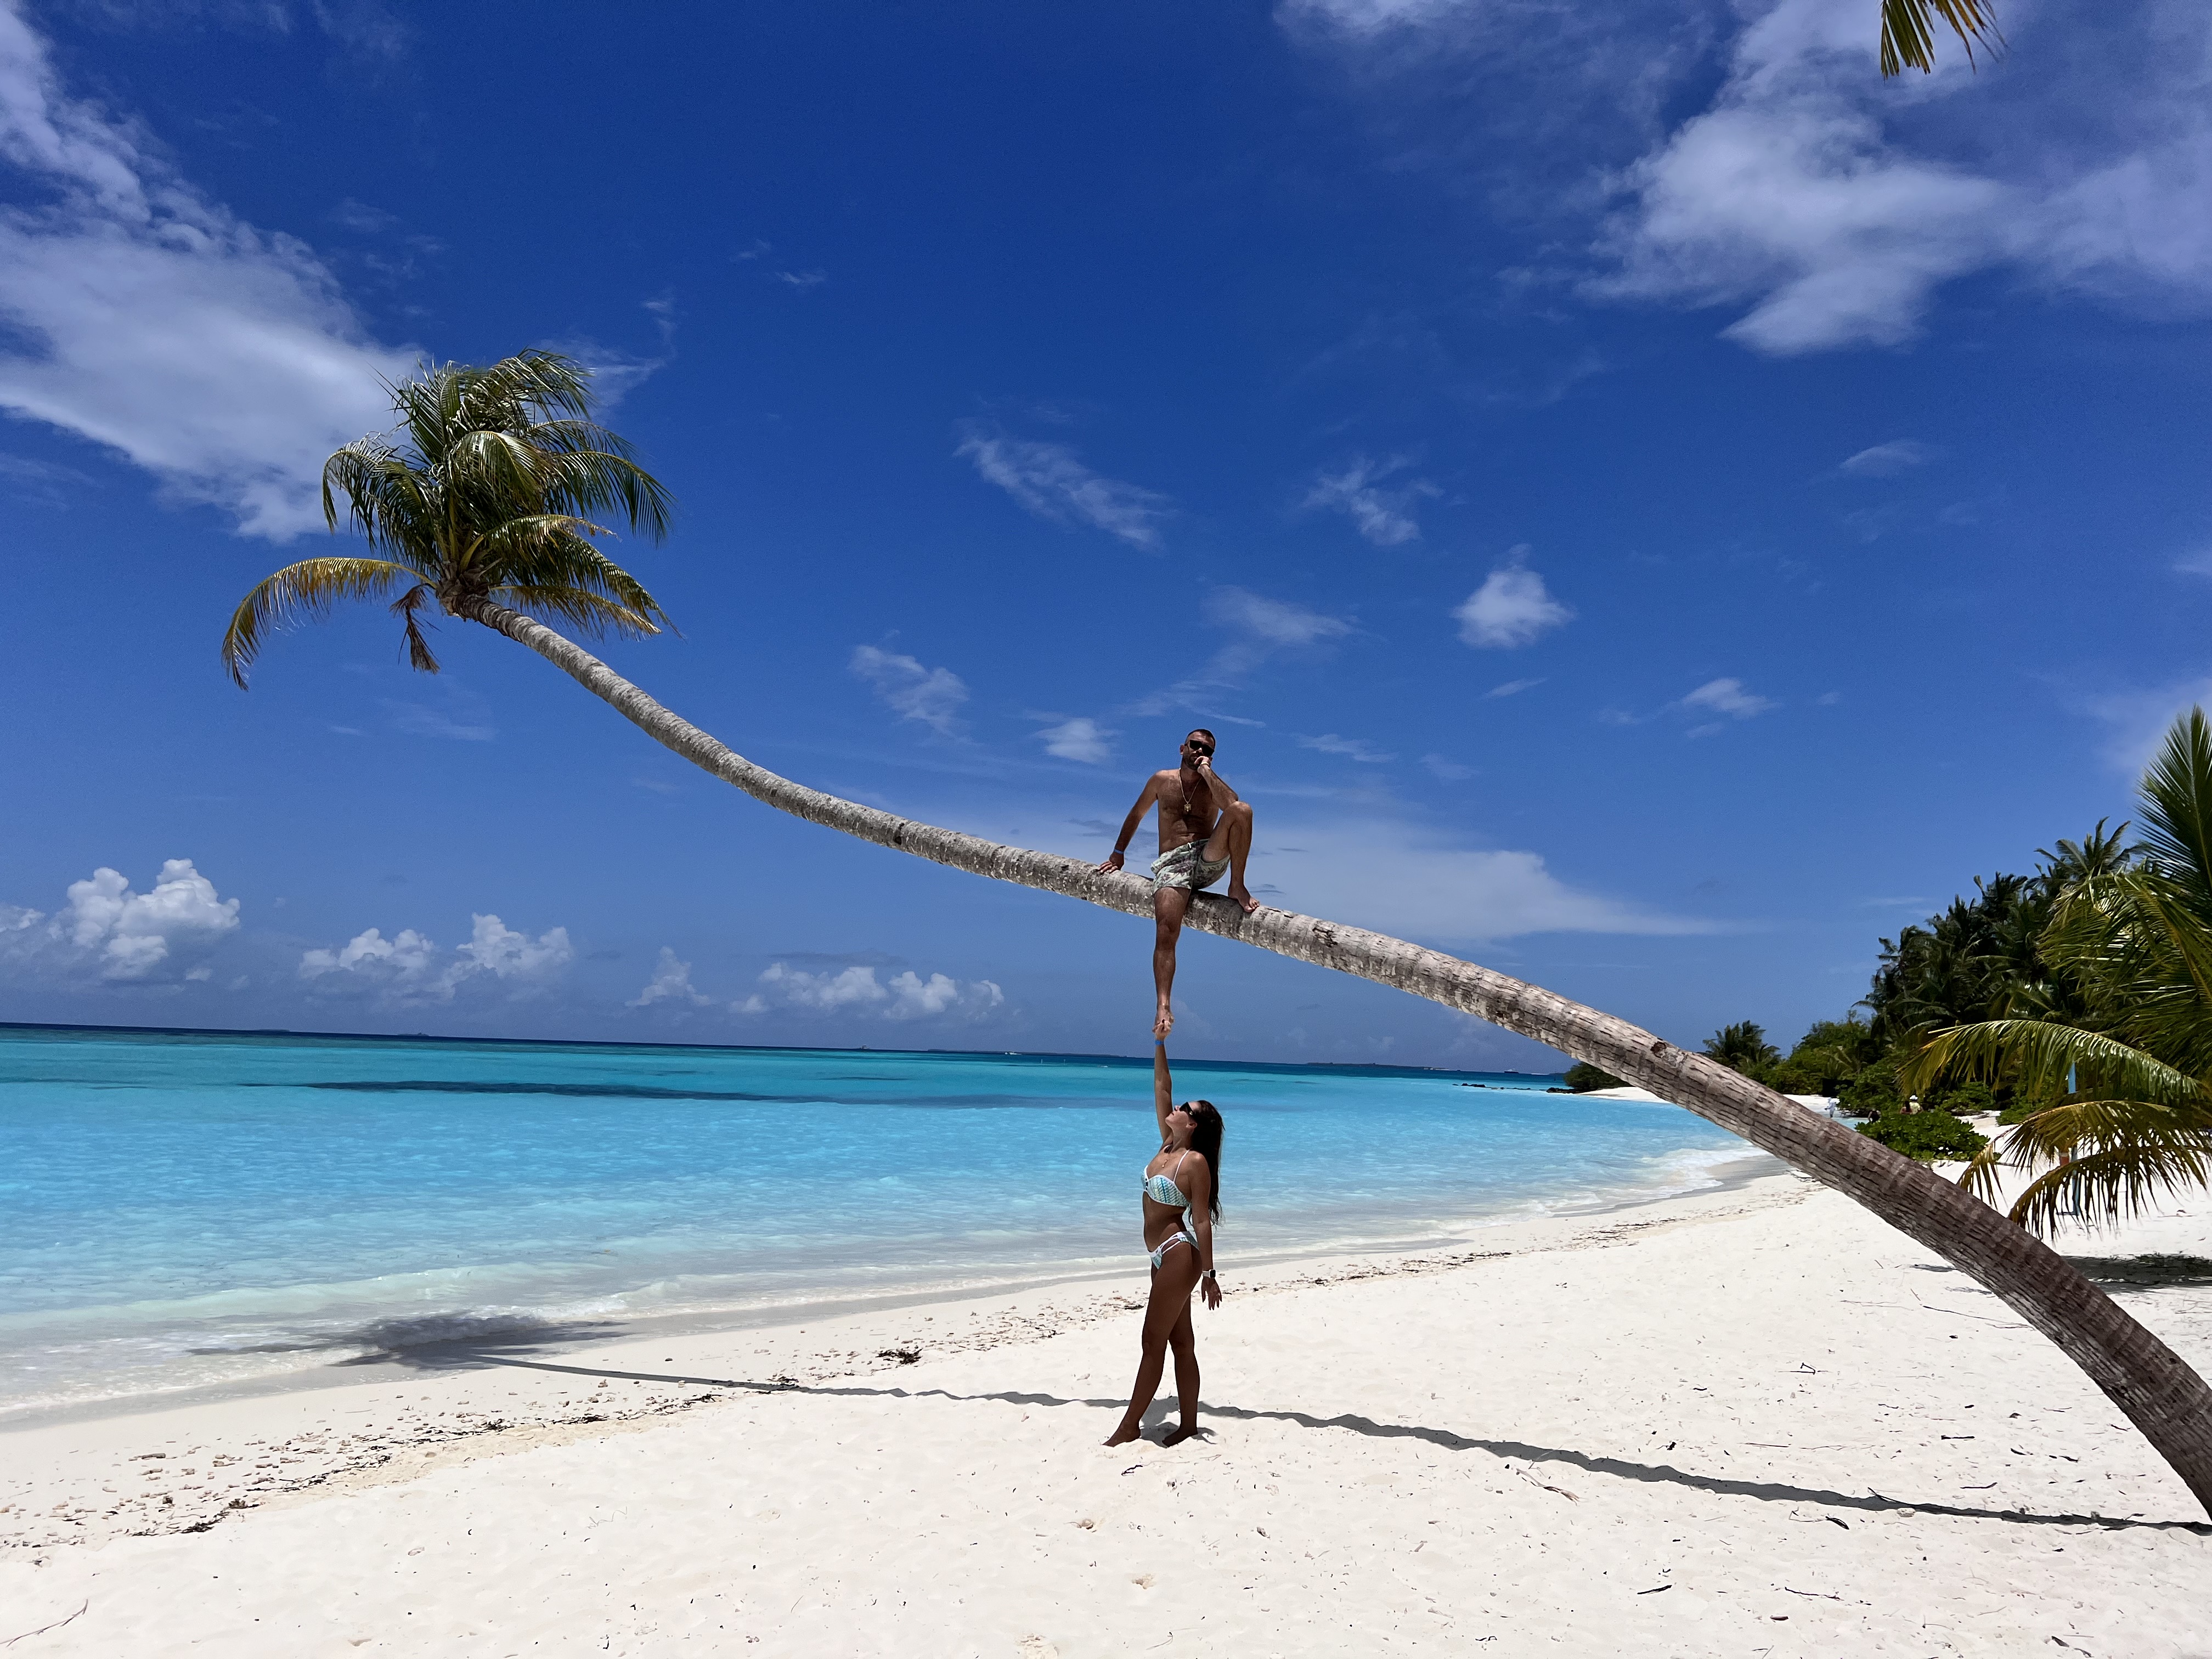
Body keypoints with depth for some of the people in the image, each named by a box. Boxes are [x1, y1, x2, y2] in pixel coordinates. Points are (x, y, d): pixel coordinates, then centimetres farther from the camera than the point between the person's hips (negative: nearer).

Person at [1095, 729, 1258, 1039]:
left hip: (1208, 860, 0)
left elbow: (1232, 805, -11)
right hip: (1172, 865, 0)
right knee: (1166, 931, -26)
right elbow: (1136, 815, 29)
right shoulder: (1162, 780, 17)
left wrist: (1207, 771, -7)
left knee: (1243, 809, -25)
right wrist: (1118, 853, 23)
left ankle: (1238, 886, -19)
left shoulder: (1212, 785, 13)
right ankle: (1163, 1009, -27)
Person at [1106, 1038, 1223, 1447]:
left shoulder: (1196, 1162, -16)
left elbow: (1202, 1221, -17)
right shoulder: (1168, 1145, 5)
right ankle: (1188, 1424, 18)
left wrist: (1209, 1273, -16)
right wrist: (1159, 1043, 2)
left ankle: (1130, 1426, 5)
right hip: (1164, 1256, 8)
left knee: (1153, 1342, -2)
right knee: (1180, 1342, 12)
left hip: (1179, 1256, -8)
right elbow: (1161, 1088, 7)